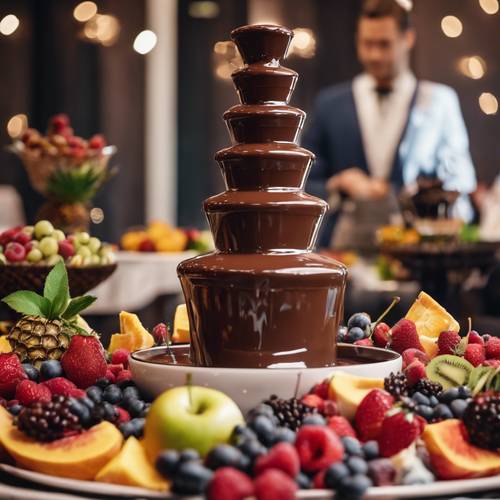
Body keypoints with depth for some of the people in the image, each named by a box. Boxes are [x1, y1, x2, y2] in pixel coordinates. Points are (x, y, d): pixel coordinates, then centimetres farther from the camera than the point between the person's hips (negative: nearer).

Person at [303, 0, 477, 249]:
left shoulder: (439, 101, 9)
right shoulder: (330, 103, 10)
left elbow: (459, 183, 13)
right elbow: (306, 185, 10)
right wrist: (341, 187, -7)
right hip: (345, 244, 1)